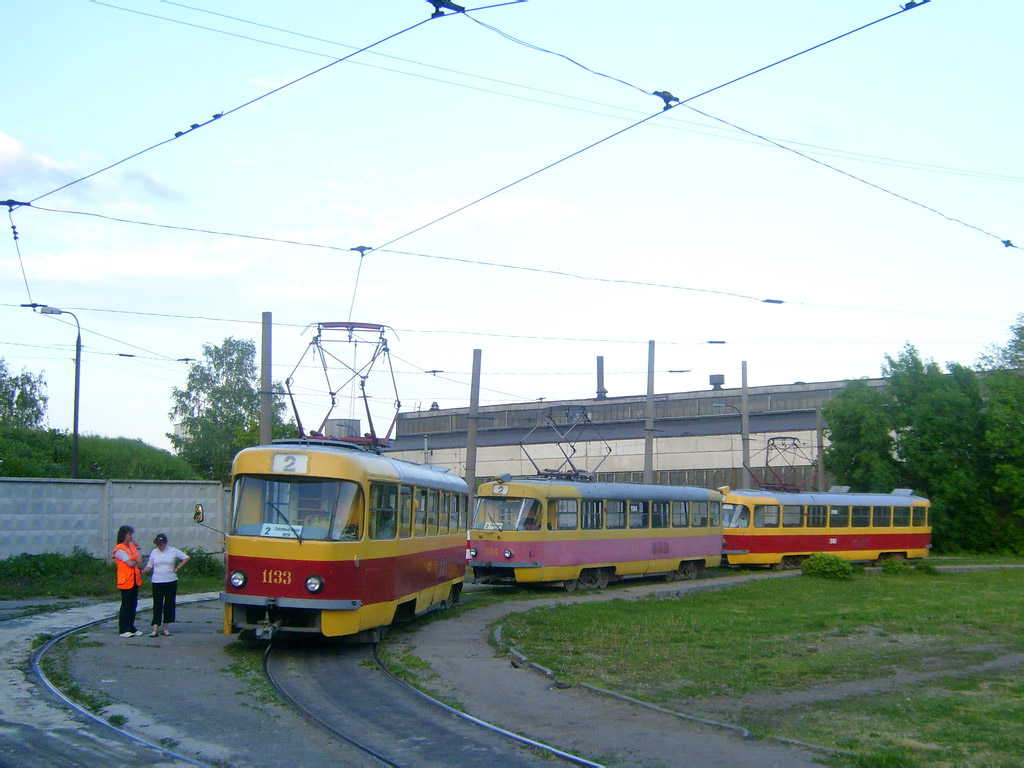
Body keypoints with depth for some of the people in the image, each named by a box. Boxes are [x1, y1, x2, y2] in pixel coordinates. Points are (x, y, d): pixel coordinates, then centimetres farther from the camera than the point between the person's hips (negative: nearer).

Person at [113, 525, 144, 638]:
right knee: (126, 605, -2)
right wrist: (137, 562, 2)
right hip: (126, 581, -7)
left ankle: (131, 628, 16)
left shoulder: (132, 547, 12)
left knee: (133, 605, 9)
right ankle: (123, 630, 4)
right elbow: (131, 563, -18)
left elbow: (140, 562, 6)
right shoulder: (120, 549, -12)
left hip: (135, 580, 7)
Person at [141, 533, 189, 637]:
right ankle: (155, 630, -8)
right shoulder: (154, 552, 5)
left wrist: (178, 568, -2)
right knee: (157, 605, -5)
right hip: (157, 582, 0)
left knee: (169, 605, 4)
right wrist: (143, 571, -13)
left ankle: (165, 628, 13)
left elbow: (186, 558, 6)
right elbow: (149, 566, 7)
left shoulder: (173, 551, 0)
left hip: (171, 581, 0)